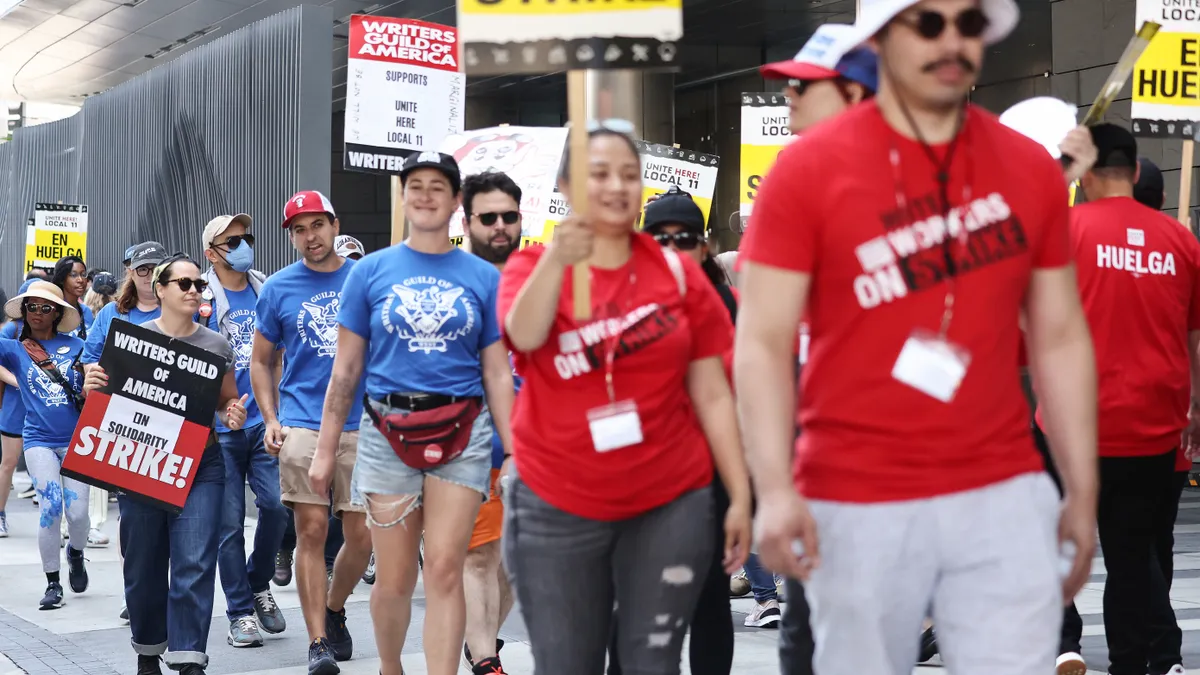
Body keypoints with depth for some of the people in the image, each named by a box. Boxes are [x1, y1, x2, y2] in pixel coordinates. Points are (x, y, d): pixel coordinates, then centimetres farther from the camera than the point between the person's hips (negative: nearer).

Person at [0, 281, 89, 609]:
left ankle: (76, 554, 31)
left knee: (77, 512, -3)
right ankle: (52, 583, 4)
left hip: (77, 440, 1)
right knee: (51, 508, -11)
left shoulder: (75, 345, 5)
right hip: (39, 440, -1)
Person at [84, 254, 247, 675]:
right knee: (144, 565, 7)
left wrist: (232, 416, -6)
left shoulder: (216, 345, 7)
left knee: (195, 565, -11)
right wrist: (92, 388, -14)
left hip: (201, 465, 0)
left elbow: (227, 402, 17)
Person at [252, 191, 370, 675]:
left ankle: (334, 609, 28)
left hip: (360, 424, 1)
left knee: (361, 535, 1)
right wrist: (271, 420, 1)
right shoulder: (278, 288, 5)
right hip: (302, 424, -1)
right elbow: (261, 362, 12)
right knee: (312, 530, -7)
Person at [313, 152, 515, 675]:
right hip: (389, 434, 0)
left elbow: (498, 375, 7)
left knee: (444, 571, -7)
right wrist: (325, 450, 5)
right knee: (393, 580, 5)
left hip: (461, 435, 0)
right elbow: (345, 369, 7)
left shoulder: (483, 278, 6)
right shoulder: (371, 272, 6)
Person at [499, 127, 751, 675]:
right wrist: (557, 260, -39)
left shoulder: (679, 273, 2)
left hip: (672, 504, 0)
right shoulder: (532, 266, 1)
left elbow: (713, 396, 3)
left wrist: (741, 495, -1)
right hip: (556, 509, 0)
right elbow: (524, 335, -22)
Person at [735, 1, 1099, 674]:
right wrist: (775, 490, -18)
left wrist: (1084, 491, 10)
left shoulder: (1033, 169, 6)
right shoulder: (809, 168, -4)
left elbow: (1060, 337, 12)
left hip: (1006, 494, 3)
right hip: (857, 504, -2)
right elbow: (763, 342, -7)